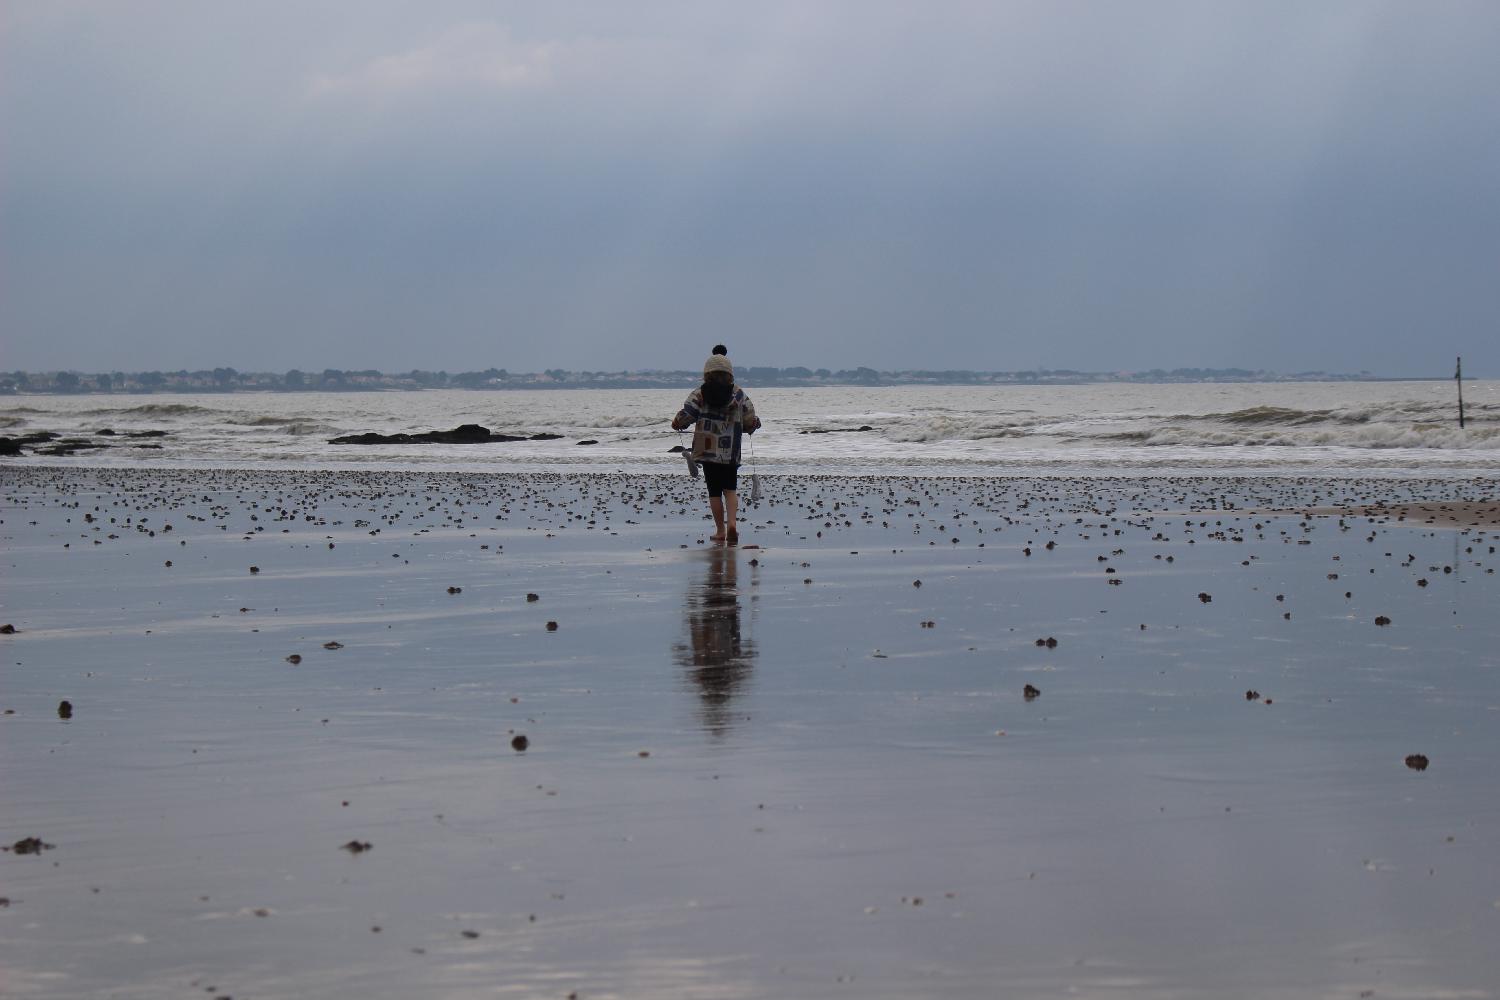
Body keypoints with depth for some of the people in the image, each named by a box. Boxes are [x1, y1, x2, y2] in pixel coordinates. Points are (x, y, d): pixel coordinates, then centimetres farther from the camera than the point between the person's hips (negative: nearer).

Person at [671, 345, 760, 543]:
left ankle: (720, 530, 6)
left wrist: (677, 424, 11)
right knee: (730, 489, 7)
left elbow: (686, 415, -10)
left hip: (707, 450, -1)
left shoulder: (699, 394, -2)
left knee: (714, 490, 6)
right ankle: (732, 522, -15)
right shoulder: (739, 395, 2)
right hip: (731, 452, 1)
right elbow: (750, 422, 3)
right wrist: (754, 424, 26)